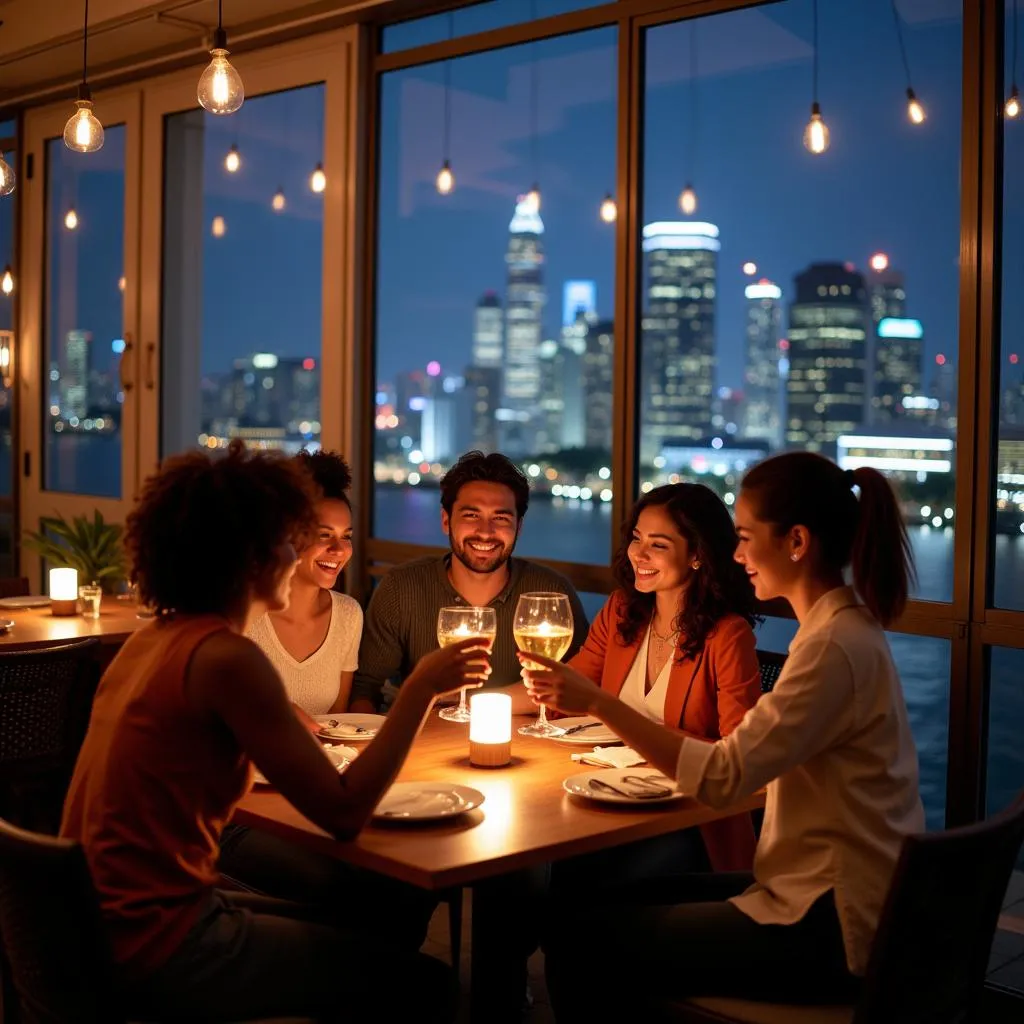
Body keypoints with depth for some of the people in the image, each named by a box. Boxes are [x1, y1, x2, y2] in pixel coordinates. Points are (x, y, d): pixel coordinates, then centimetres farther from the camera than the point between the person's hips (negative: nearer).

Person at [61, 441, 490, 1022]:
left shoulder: (158, 638, 6)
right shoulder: (227, 657, -20)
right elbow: (343, 813, -20)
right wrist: (423, 687, -12)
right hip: (157, 951, -9)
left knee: (348, 932, 25)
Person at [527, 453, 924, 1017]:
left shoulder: (836, 647, -21)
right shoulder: (845, 627, 10)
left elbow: (723, 778, -24)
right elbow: (752, 757, 12)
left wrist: (598, 702, -22)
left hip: (833, 929, -9)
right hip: (822, 892, 9)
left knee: (582, 938, -6)